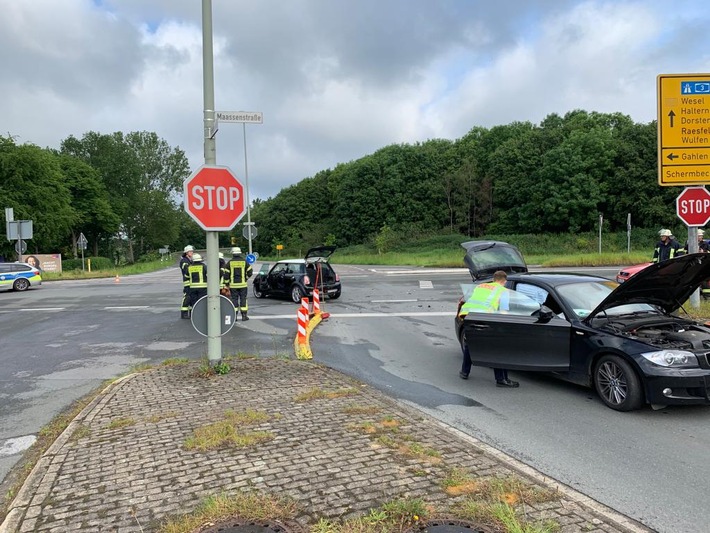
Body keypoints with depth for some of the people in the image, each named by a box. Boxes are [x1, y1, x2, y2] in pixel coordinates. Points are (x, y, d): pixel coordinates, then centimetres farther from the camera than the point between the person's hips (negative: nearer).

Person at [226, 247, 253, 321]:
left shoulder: (229, 262, 0)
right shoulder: (244, 262, 1)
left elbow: (226, 274, -1)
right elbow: (250, 272, 1)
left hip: (233, 285, 0)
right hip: (243, 284, 0)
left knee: (234, 299, 4)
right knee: (243, 299, 4)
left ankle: (234, 316, 4)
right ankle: (244, 315, 2)